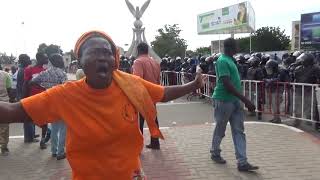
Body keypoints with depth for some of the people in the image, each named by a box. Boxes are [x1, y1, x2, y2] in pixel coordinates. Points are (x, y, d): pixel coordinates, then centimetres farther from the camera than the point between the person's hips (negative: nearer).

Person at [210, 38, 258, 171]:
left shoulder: (230, 60, 13)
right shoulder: (222, 61, -16)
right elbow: (227, 84, -24)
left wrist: (242, 100, 23)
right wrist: (245, 100, -24)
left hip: (235, 100, 9)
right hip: (224, 100, -9)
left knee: (239, 131, 5)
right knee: (220, 129, 9)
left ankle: (242, 162, 8)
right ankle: (215, 153, 30)